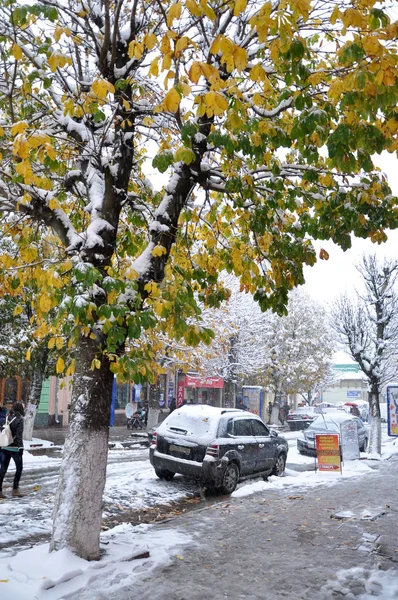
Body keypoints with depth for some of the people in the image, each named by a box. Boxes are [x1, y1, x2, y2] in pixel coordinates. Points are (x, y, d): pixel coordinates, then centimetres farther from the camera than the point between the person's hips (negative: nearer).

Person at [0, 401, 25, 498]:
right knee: (19, 468, 12)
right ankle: (15, 489, 13)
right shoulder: (19, 419, -12)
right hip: (14, 448, -5)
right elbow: (19, 435, -16)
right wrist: (20, 448, -11)